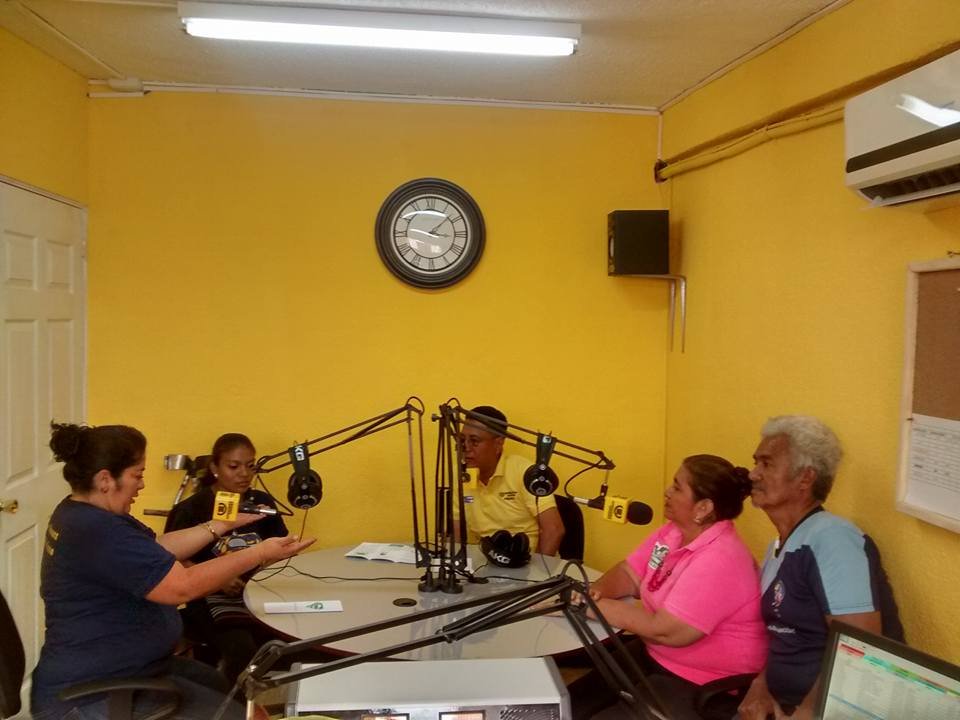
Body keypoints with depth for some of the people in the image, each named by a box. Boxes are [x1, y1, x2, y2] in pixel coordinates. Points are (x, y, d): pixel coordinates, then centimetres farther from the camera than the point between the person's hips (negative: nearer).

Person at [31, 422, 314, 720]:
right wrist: (261, 554, -19)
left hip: (106, 673, 11)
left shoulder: (80, 513, 6)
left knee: (231, 689, 17)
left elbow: (155, 550, 11)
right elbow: (184, 586, -26)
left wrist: (222, 525, 9)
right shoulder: (98, 533, -27)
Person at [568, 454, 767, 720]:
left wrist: (595, 605, -22)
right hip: (654, 656, 8)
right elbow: (628, 574, 8)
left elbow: (665, 631, -29)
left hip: (704, 685, -8)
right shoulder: (673, 531, 2)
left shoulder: (720, 560, -27)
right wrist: (595, 590, -15)